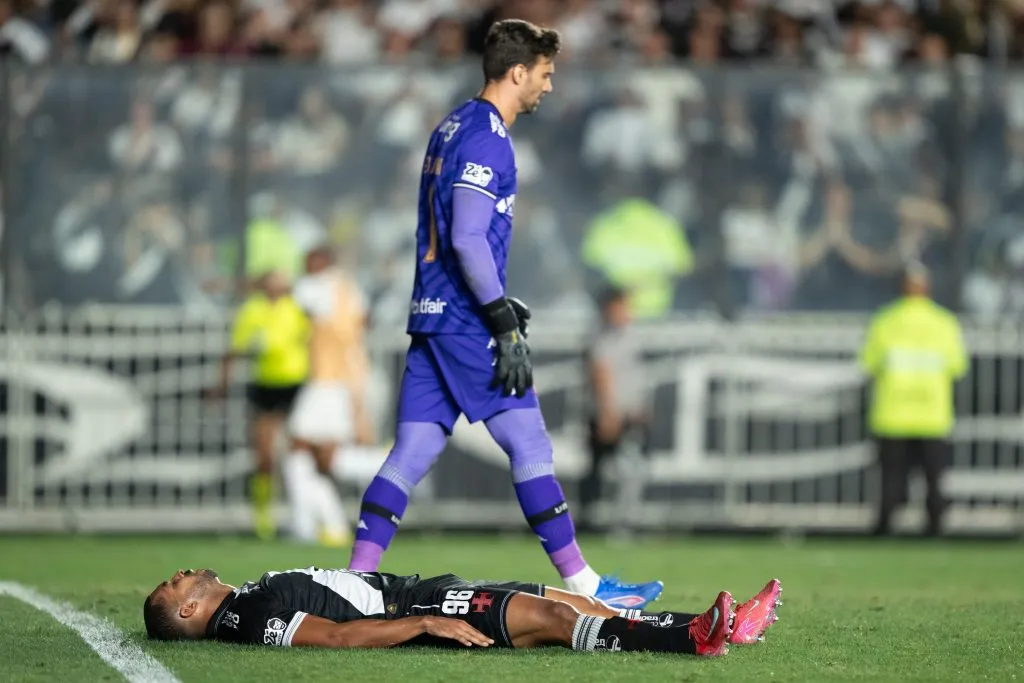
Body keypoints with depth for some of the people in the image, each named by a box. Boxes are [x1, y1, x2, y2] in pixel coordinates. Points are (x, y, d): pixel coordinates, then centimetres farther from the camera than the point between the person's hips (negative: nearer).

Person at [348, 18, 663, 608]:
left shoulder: (454, 129, 18)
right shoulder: (486, 139, -13)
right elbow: (468, 239, -20)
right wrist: (505, 326, -19)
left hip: (432, 314, 9)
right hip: (467, 322, -9)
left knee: (412, 453, 6)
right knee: (530, 445, -5)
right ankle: (583, 585, -3)